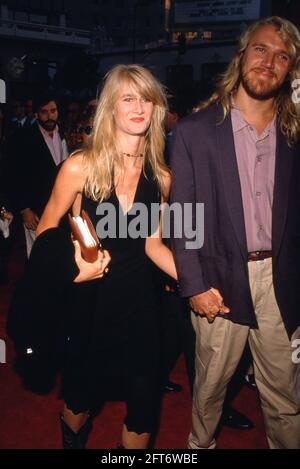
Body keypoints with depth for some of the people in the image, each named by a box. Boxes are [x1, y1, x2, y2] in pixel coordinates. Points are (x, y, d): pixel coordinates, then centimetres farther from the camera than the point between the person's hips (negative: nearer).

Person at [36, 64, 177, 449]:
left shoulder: (160, 176, -2)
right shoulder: (80, 166, -12)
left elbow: (152, 243, 6)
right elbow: (45, 235, -3)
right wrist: (70, 268, -22)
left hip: (138, 299, 2)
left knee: (144, 405, 10)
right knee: (80, 396, 18)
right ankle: (73, 438, 53)